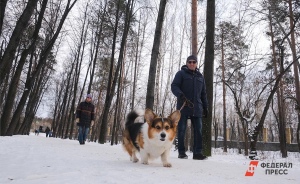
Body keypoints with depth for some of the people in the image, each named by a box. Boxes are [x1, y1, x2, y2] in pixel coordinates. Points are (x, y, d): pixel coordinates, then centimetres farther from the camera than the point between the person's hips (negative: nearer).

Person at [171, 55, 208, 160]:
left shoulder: (200, 76, 20)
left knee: (198, 130, 1)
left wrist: (205, 107, 16)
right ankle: (181, 152, 11)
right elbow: (174, 86, -6)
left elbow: (203, 93, 22)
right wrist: (181, 95, -24)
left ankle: (197, 152, 7)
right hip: (183, 107, -4)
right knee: (181, 129, 1)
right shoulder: (181, 73, 5)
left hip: (197, 108, 4)